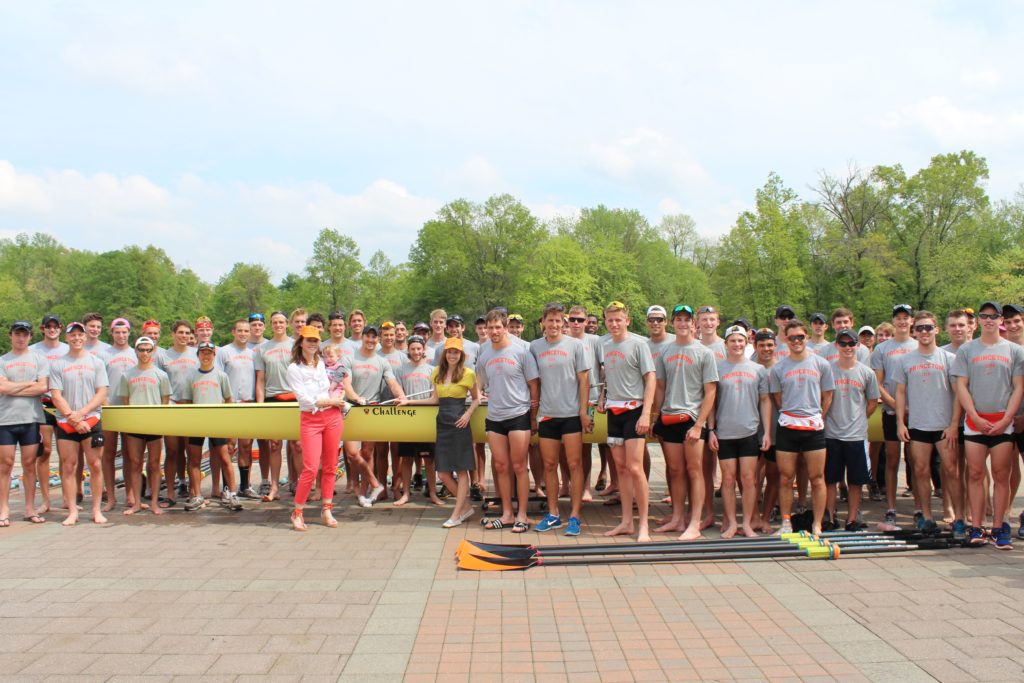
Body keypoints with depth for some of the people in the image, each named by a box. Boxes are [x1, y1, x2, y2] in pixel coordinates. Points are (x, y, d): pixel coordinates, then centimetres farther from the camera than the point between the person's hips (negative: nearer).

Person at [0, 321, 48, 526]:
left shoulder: (39, 360, 7)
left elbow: (42, 387, -6)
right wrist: (30, 383, -4)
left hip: (31, 419, 0)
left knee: (29, 464, 5)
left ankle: (30, 509, 13)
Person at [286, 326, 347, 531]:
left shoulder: (324, 363, 9)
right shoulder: (294, 369, -5)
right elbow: (304, 398, -11)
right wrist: (331, 401, -7)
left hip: (332, 417, 5)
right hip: (310, 419, -4)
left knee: (330, 466, 8)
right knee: (311, 468, -10)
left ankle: (326, 509, 19)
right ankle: (297, 512, 5)